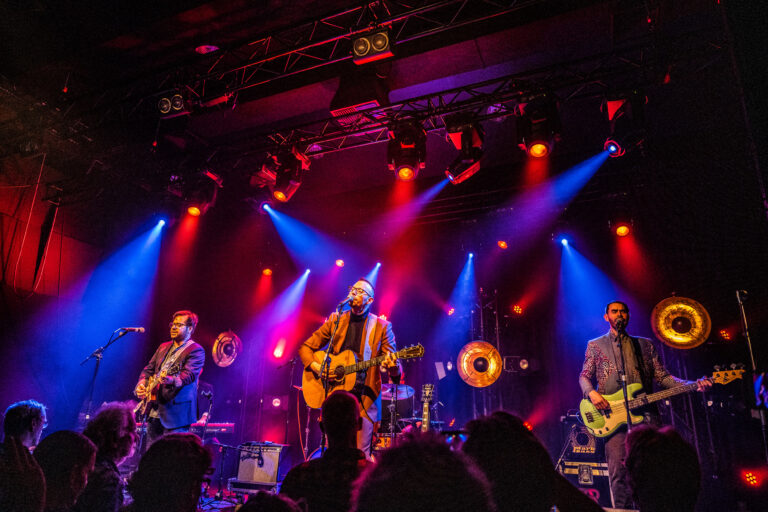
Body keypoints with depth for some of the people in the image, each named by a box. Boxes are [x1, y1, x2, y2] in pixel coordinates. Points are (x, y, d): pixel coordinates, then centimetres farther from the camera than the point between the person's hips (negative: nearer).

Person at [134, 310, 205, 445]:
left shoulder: (196, 351, -7)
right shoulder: (163, 347, 18)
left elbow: (189, 374, -20)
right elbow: (149, 369, 20)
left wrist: (171, 380, -38)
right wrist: (142, 384, 0)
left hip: (176, 414, -7)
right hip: (153, 411, 8)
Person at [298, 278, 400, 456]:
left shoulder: (382, 326, 1)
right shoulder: (336, 320, 8)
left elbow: (393, 361, -3)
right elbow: (306, 347, 11)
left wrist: (393, 366, -27)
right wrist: (315, 366, -8)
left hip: (365, 397, -2)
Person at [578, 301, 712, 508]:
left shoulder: (645, 345, 20)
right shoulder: (595, 345, 14)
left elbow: (662, 376, 14)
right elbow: (584, 376, 11)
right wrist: (591, 393, -10)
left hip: (644, 413, 2)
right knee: (619, 472, -7)